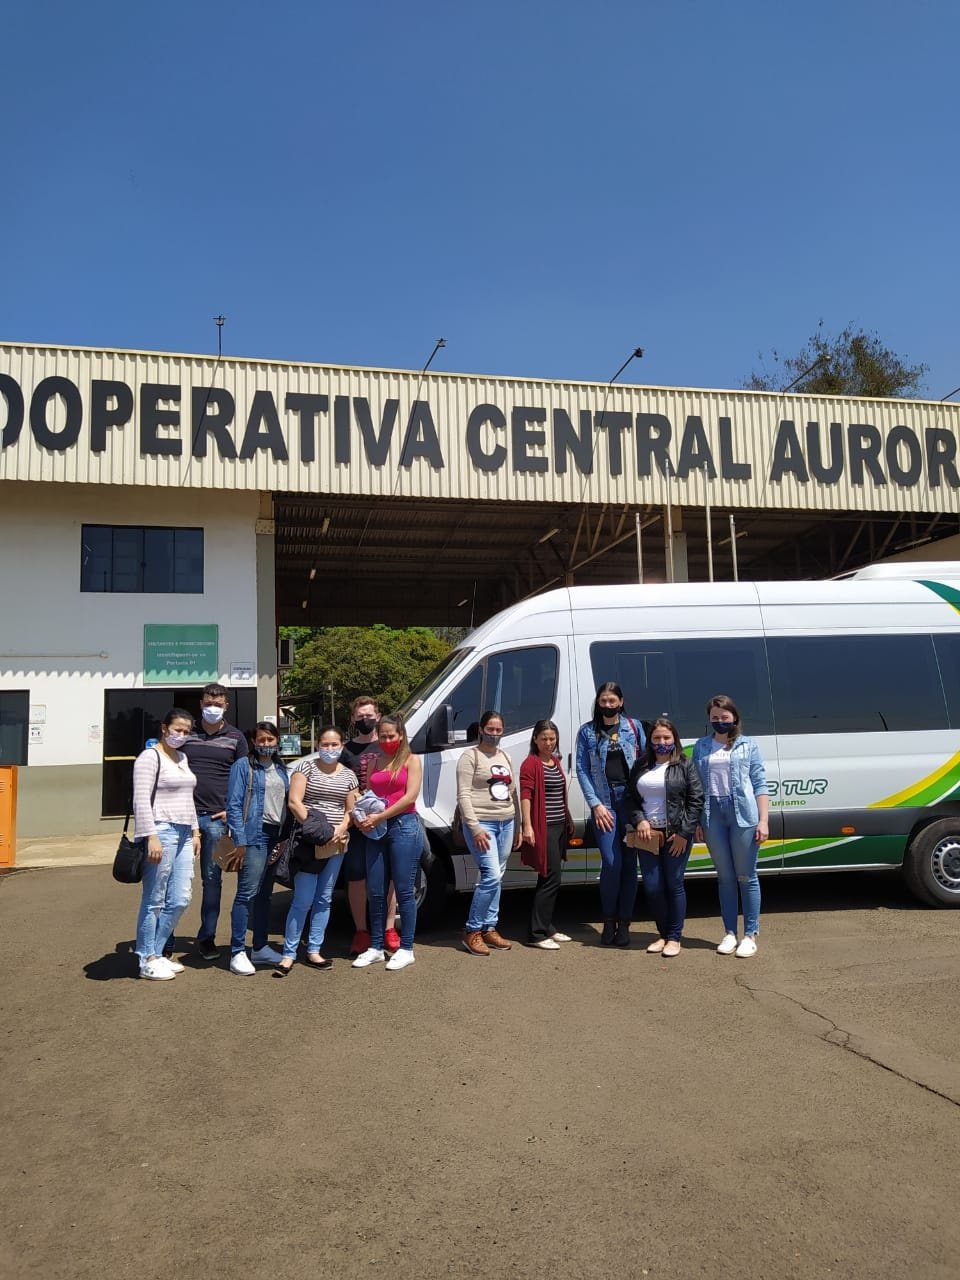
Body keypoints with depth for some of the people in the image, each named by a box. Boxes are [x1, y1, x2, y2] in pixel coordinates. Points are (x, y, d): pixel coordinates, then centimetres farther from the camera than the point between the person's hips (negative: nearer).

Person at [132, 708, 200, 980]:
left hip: (184, 835, 8)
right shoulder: (149, 757, -7)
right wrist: (151, 837, -20)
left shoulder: (182, 758, 18)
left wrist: (195, 831, 19)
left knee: (180, 900, 9)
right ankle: (147, 961, 10)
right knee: (154, 901, -1)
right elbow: (141, 801, -14)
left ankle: (156, 953, 22)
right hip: (161, 833, -8)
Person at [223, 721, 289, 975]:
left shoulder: (281, 769, 16)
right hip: (254, 836, -6)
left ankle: (261, 948, 20)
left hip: (277, 837, 6)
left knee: (265, 895, 12)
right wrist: (240, 841, -15)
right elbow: (234, 805, -9)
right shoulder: (243, 766, -3)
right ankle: (237, 952, -4)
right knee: (247, 893, -9)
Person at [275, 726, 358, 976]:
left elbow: (351, 810, 12)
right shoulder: (306, 768, -2)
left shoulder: (349, 775, 9)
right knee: (303, 900, -5)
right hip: (308, 842, -4)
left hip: (335, 844, 4)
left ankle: (314, 951, 20)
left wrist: (341, 829, -8)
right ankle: (289, 954, 5)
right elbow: (294, 802, -10)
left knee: (324, 899, 10)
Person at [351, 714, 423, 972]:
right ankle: (375, 948, 18)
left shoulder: (411, 760, 1)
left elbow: (410, 797, -9)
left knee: (404, 890, -1)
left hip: (403, 826, -5)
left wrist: (379, 817, -13)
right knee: (375, 891, 7)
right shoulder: (374, 762, 16)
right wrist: (362, 817, -6)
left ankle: (406, 949, 7)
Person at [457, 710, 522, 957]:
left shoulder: (505, 757, 16)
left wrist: (518, 826, 16)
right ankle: (472, 931, -3)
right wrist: (475, 827, -18)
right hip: (482, 824, -7)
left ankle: (489, 929, 18)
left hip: (506, 823, 7)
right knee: (491, 876, -14)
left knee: (497, 878, 9)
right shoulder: (470, 756, -5)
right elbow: (464, 795, -12)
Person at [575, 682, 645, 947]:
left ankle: (624, 923, 13)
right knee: (611, 863, -8)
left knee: (629, 862, 3)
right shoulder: (587, 731, 6)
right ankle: (609, 922, 9)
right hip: (604, 801, -1)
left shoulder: (633, 727, 8)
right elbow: (582, 770, 3)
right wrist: (595, 804, -6)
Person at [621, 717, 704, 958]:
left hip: (676, 836, -3)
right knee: (652, 888, 4)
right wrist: (639, 821, -5)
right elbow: (628, 798, 12)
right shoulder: (641, 766, 11)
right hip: (647, 835, 4)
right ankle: (664, 933, 21)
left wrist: (684, 833, -11)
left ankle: (674, 937, 15)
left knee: (674, 885, 2)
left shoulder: (685, 765, -1)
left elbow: (696, 800, -5)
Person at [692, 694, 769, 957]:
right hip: (712, 814, 2)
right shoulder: (701, 747, 10)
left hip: (743, 814, -2)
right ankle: (730, 933, 19)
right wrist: (695, 821, 4)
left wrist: (763, 820, -6)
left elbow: (759, 785, 1)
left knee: (746, 876, 4)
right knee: (725, 876, 10)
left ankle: (750, 935, 13)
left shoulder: (748, 746, 4)